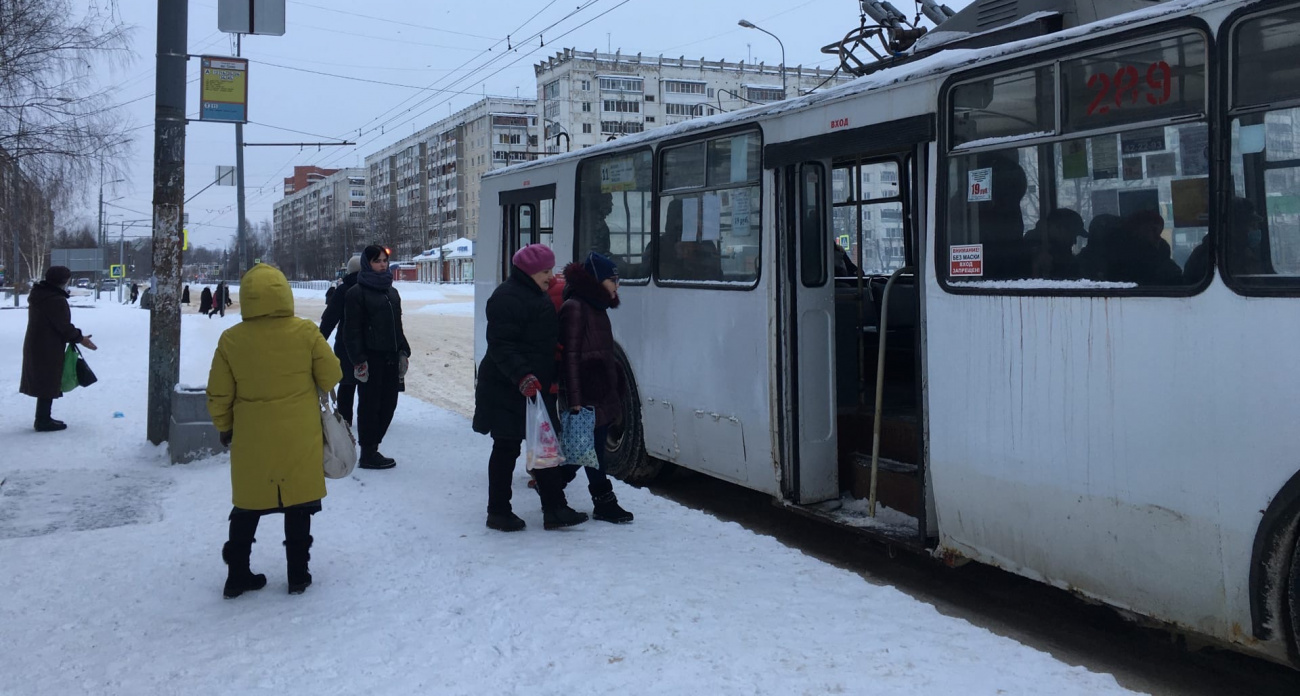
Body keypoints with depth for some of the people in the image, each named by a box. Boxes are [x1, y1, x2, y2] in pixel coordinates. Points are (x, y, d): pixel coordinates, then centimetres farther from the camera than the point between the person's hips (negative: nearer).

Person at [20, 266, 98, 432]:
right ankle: (43, 421, 3)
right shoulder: (56, 300, -21)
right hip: (48, 349, -10)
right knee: (48, 383, -2)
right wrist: (80, 339, -4)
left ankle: (43, 418, 24)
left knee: (44, 383, 17)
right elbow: (64, 327, -20)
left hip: (36, 345, 10)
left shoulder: (39, 295, 11)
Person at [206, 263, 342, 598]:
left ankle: (237, 574, 22)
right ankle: (298, 574, 17)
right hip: (299, 439, -1)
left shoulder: (231, 340, -9)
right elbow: (331, 377, -5)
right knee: (298, 507, 12)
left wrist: (225, 428, 13)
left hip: (251, 441, 1)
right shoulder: (305, 332, -13)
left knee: (247, 507, 16)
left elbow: (218, 396, -3)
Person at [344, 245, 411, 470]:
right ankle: (367, 454, 7)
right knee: (370, 405, -1)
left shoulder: (391, 292, 16)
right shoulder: (357, 293, -7)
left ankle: (372, 447, 21)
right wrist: (358, 360, -16)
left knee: (388, 402, 9)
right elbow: (352, 331, -11)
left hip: (390, 357, 7)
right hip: (370, 358, -7)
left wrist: (403, 352, 12)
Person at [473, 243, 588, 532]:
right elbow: (501, 346, -24)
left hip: (537, 388, 10)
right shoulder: (508, 299, -17)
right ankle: (498, 512, 14)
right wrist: (522, 376, -34)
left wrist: (550, 380, 19)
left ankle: (555, 508, 16)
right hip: (509, 391, -10)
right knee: (507, 448, 1)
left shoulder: (537, 297, 15)